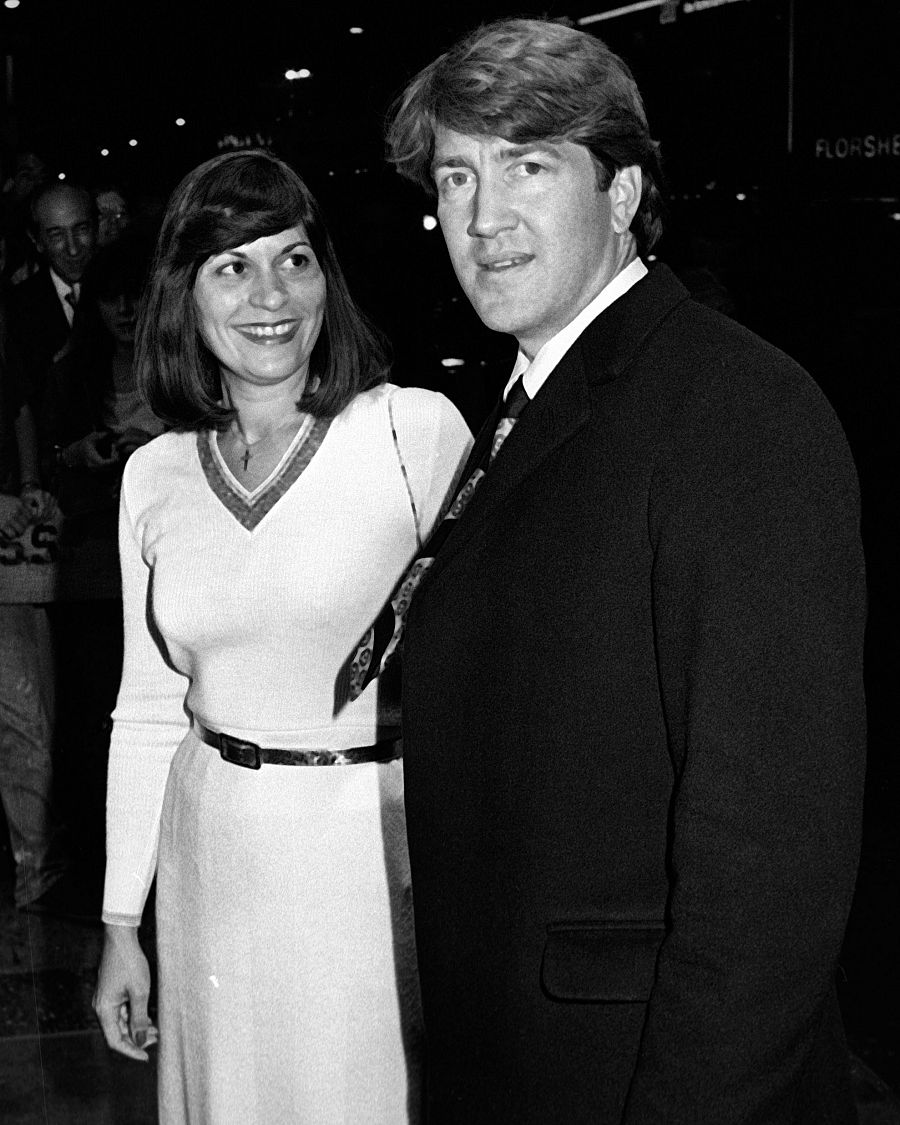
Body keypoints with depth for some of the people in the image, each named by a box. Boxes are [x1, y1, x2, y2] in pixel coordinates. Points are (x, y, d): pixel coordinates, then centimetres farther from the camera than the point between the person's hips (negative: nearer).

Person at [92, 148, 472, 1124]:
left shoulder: (418, 428, -11)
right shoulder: (153, 473, 3)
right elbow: (147, 706, 8)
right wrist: (121, 923, 9)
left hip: (381, 850, -3)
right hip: (216, 863, 4)